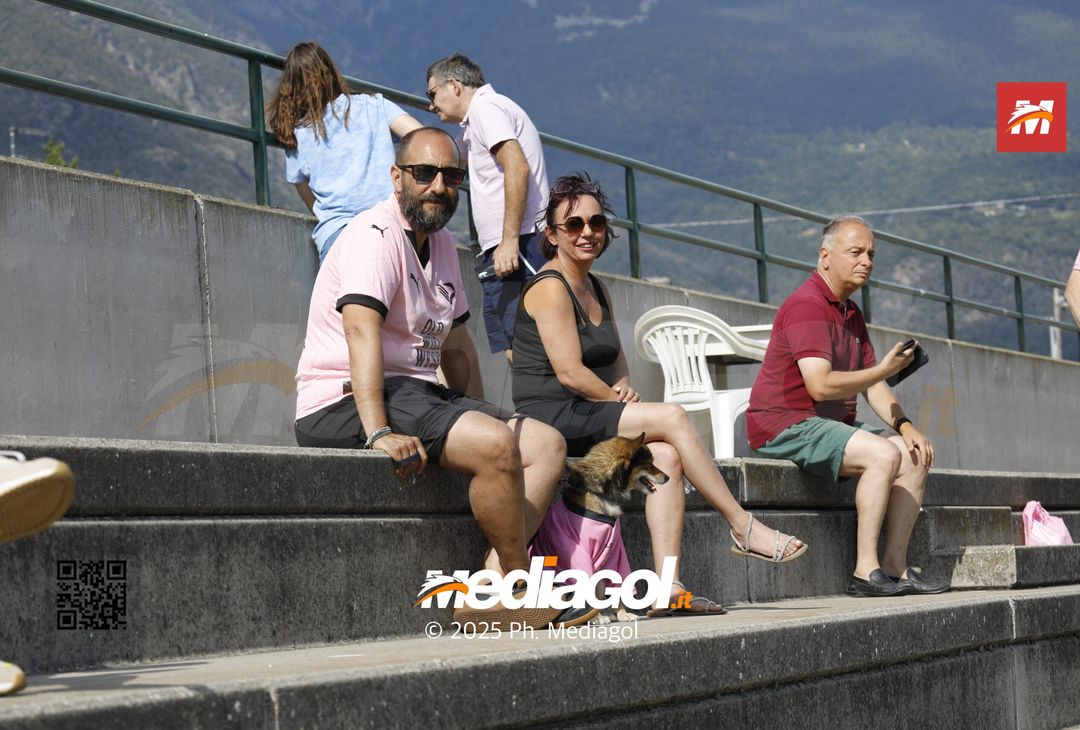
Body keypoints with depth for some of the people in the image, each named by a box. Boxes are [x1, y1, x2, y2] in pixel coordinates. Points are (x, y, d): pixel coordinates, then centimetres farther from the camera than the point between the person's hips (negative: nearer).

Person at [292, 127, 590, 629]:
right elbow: (361, 329, -29)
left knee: (548, 445, -1)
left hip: (415, 394, 10)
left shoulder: (441, 244, 16)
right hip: (346, 403, -10)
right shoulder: (376, 236, -14)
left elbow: (455, 342, 26)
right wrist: (378, 433, -39)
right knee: (496, 445, -28)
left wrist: (481, 415, 14)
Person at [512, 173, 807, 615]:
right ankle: (742, 528, -13)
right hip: (551, 418, -8)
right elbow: (569, 372, -16)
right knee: (672, 417, -21)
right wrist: (620, 402, -6)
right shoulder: (550, 288, -9)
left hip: (586, 419, 8)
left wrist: (625, 390, 0)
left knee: (666, 455, -19)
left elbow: (616, 363, 23)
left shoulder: (596, 290, 19)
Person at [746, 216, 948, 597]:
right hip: (785, 425, -10)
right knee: (883, 454, -27)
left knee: (915, 455, -1)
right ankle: (865, 571, -27)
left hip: (833, 423, 10)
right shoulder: (807, 305, -15)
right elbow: (821, 385, -25)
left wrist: (903, 423, -1)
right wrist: (884, 370, -17)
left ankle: (895, 567, -6)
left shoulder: (851, 312, 17)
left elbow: (871, 385, 16)